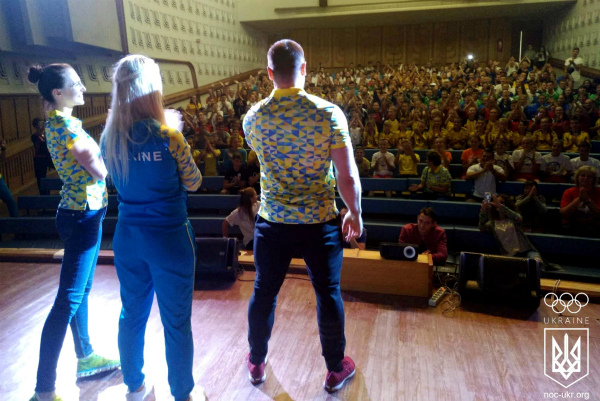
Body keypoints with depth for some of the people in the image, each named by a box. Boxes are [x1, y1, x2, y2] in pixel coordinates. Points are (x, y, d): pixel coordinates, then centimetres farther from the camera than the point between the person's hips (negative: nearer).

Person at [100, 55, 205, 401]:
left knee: (133, 314, 21)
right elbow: (193, 184, -5)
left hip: (128, 237, 5)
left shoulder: (109, 136, -2)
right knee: (176, 321, 11)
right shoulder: (168, 136, -17)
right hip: (169, 238, -5)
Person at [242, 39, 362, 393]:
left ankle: (257, 363, 38)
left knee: (264, 293, 18)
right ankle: (336, 369, 32)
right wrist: (355, 213, 2)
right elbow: (348, 177, -14)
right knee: (329, 294, 15)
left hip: (272, 222, 2)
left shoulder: (253, 117, -5)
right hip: (320, 222, -2)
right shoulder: (329, 113, -14)